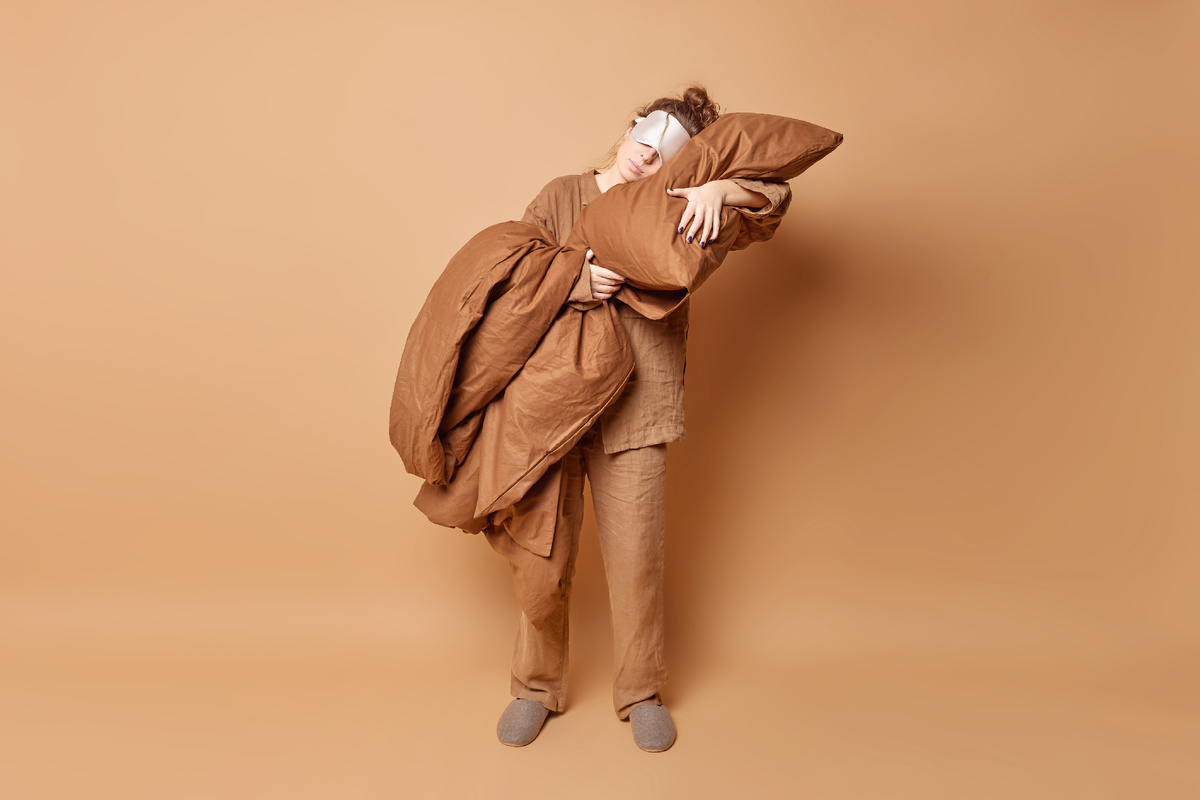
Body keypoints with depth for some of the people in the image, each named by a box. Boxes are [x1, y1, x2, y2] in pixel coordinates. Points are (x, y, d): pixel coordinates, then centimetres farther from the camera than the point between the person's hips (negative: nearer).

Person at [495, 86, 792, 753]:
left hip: (634, 411, 0)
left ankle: (640, 694, 29)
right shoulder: (560, 197, 6)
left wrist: (722, 189, -20)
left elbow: (773, 203, 0)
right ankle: (536, 687, 31)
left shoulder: (679, 211, 5)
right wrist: (577, 284, -19)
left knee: (635, 558, 6)